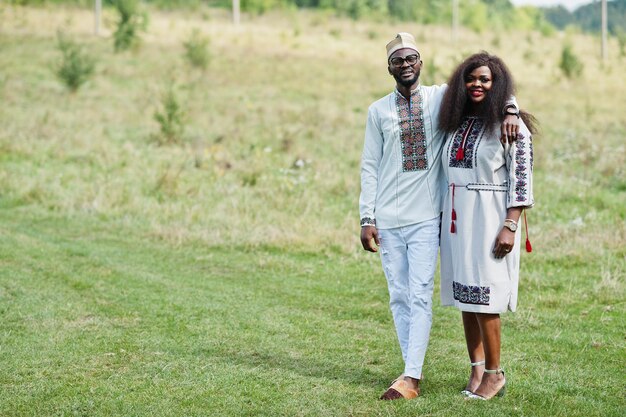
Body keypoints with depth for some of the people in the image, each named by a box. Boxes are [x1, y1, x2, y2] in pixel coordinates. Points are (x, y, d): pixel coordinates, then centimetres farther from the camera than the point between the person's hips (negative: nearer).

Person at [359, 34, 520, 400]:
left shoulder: (442, 97, 4)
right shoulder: (379, 111, 9)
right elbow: (370, 167, 8)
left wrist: (509, 110, -16)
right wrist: (367, 218, 2)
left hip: (426, 218, -2)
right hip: (388, 220, 2)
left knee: (420, 296, -8)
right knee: (399, 298, 4)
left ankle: (411, 379, -10)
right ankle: (413, 373, 11)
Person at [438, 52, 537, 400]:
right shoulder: (456, 124, 12)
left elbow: (521, 179, -11)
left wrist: (510, 227, -17)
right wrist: (446, 220, 14)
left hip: (489, 218, -6)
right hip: (457, 218, 6)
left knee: (483, 296, -7)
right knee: (465, 294, 7)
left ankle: (495, 373, 5)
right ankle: (477, 369, 16)